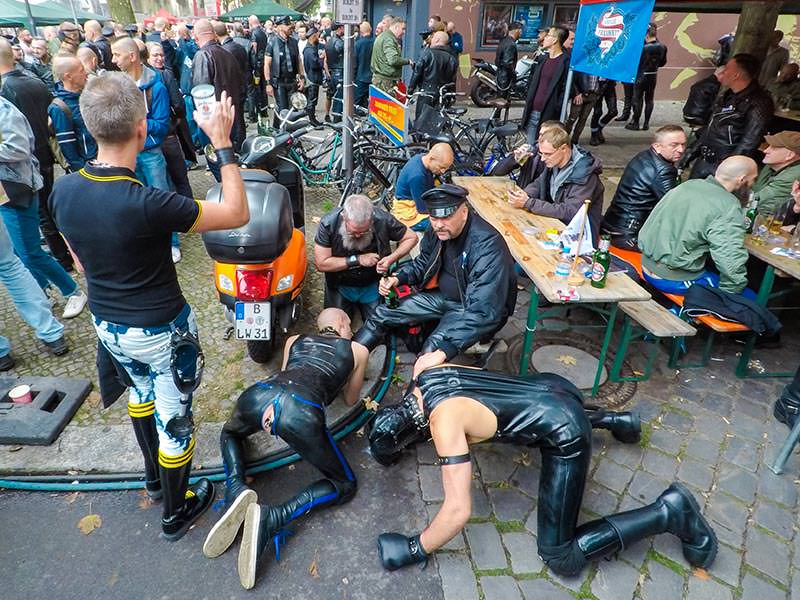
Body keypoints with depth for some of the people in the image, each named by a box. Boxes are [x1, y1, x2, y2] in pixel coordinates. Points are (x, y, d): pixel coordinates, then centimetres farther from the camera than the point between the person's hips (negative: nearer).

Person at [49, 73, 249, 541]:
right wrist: (223, 144, -17)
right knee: (173, 418, 13)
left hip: (107, 324, 7)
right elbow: (237, 214, -23)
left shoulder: (64, 191, -10)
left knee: (142, 392, 31)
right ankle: (177, 512, 35)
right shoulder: (147, 204, -32)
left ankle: (155, 476, 53)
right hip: (162, 330, -7)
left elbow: (82, 260, 6)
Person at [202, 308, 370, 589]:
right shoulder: (358, 350, 28)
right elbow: (351, 400, 40)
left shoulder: (294, 340, 36)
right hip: (300, 411, -4)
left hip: (258, 394, 4)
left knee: (229, 433, 40)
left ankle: (236, 492, 10)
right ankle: (272, 518, -6)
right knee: (345, 485, 19)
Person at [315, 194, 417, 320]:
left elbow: (411, 238, -12)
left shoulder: (383, 220, -26)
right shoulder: (328, 224, -26)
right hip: (341, 286, 0)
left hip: (373, 285, 0)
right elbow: (321, 264, -23)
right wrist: (357, 260, -28)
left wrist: (392, 258, -29)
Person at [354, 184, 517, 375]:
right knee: (383, 314, 4)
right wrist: (398, 278, -10)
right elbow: (422, 263, 11)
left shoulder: (488, 246, -33)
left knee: (432, 350, -32)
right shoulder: (438, 229, -10)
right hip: (444, 295, 7)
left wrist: (443, 351, -48)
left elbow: (483, 312, -40)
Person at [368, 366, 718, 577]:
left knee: (561, 559, -1)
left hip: (566, 434, -9)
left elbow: (458, 510, -27)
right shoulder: (423, 373, -3)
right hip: (550, 389, 9)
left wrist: (414, 549, -10)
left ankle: (668, 512, 6)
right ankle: (606, 418, 39)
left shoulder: (443, 421, -26)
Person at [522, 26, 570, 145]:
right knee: (530, 146, 12)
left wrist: (556, 110, -16)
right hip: (533, 112, 7)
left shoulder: (565, 62, -8)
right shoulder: (541, 58, 15)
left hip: (549, 114, -7)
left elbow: (565, 89, -11)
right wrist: (528, 101, 13)